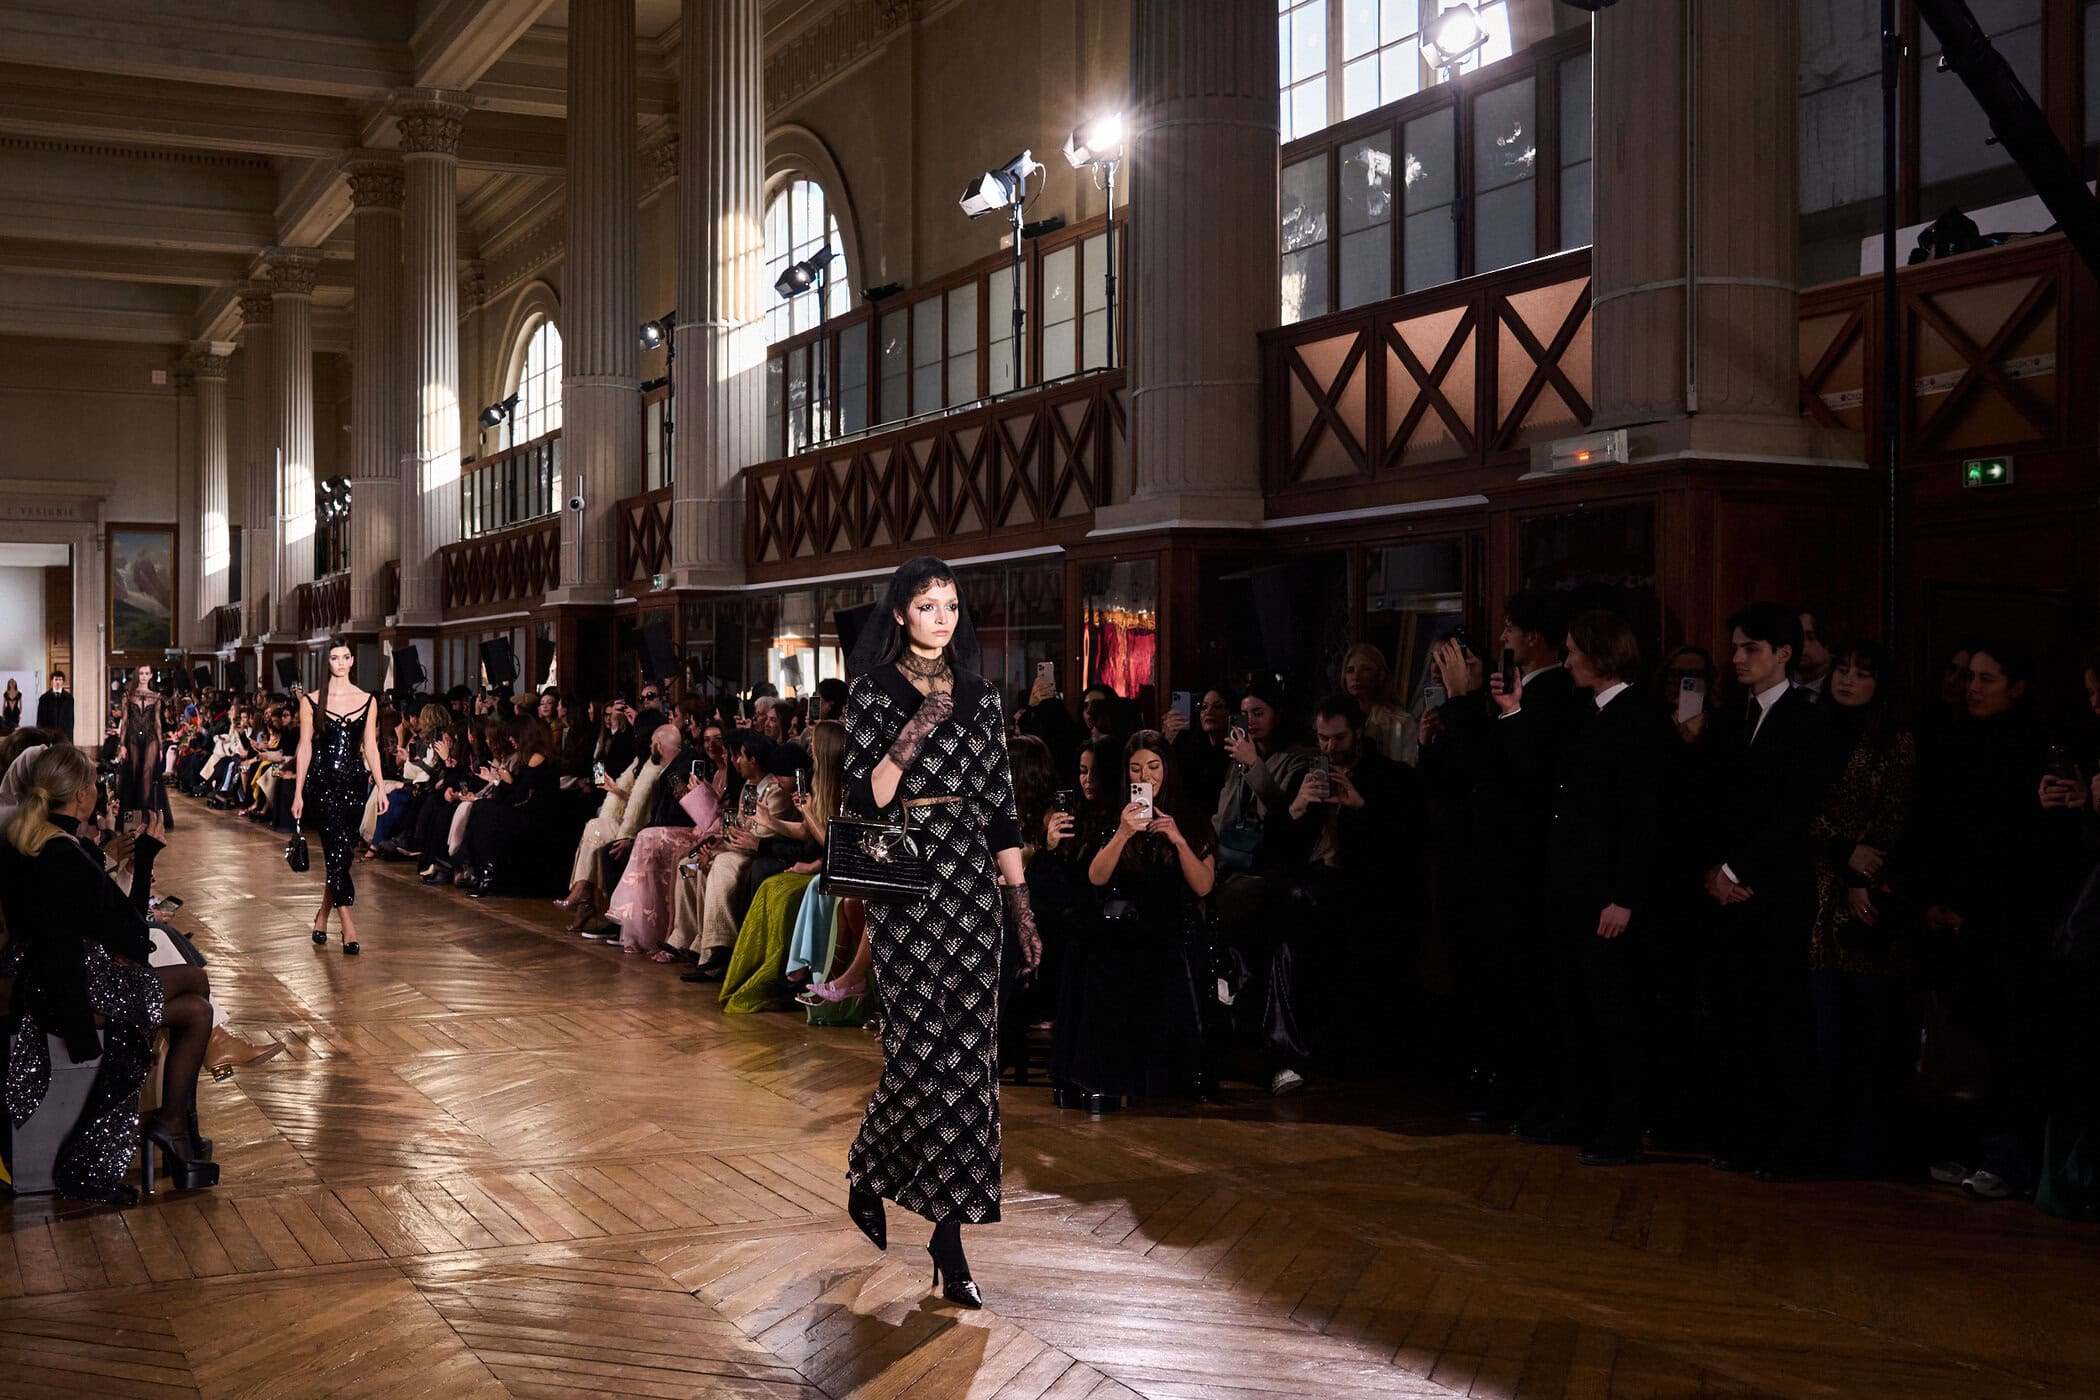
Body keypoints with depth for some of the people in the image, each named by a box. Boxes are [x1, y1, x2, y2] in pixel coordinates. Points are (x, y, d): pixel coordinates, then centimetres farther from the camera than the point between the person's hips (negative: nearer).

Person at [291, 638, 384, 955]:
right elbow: (305, 747, 0)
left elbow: (370, 747, 9)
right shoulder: (312, 702, 0)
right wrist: (298, 793, -2)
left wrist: (382, 786, 3)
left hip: (354, 780, 3)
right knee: (337, 850, -12)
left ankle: (323, 915, 26)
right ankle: (348, 928, -15)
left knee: (341, 854, 7)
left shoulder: (367, 700, 7)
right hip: (323, 782, -3)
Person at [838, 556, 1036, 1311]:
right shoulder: (872, 692, 0)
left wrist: (1020, 905, 7)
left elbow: (1000, 802, 11)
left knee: (968, 1050, 0)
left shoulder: (979, 695, 11)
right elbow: (864, 801, -5)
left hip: (971, 880, 4)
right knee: (922, 1046, -7)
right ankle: (867, 1177, 23)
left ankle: (949, 1234, 5)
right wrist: (904, 746, -22)